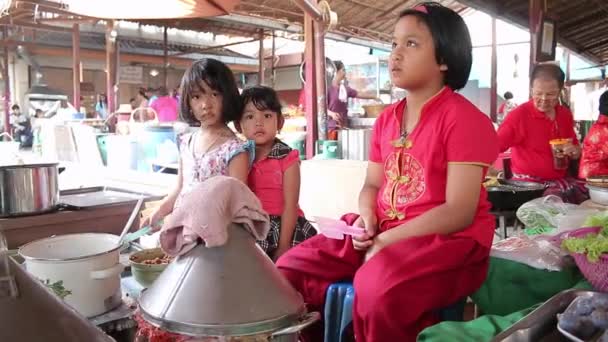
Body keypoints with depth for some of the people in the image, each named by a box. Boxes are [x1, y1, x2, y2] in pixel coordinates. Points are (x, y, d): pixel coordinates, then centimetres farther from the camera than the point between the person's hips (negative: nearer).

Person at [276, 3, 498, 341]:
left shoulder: (464, 118, -10)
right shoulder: (386, 119, 12)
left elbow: (459, 212, -16)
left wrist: (387, 242, -18)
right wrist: (367, 217, -8)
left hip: (448, 239, -6)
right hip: (383, 231, 7)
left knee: (379, 289, -37)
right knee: (290, 269, -4)